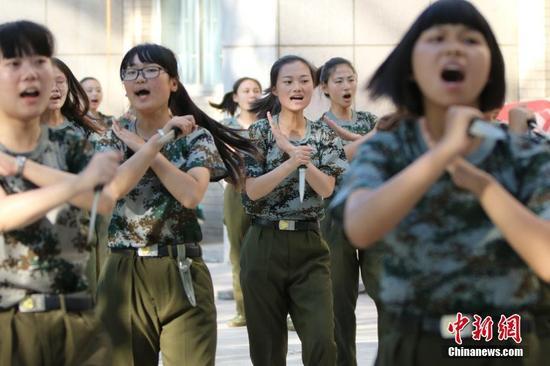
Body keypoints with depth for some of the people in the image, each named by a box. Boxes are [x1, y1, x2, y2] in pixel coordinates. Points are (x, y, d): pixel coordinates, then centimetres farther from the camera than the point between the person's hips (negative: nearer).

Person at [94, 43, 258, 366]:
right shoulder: (114, 137, 9)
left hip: (181, 273, -2)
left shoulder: (195, 136, 0)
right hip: (124, 274, 2)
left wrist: (144, 147, -12)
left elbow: (191, 195, -18)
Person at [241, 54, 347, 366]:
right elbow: (253, 190, -10)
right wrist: (290, 163, -23)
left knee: (322, 340, -10)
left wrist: (305, 162, -20)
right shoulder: (259, 133, -1)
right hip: (265, 246, -1)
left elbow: (326, 189, -5)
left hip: (309, 246, 1)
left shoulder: (324, 135, 6)